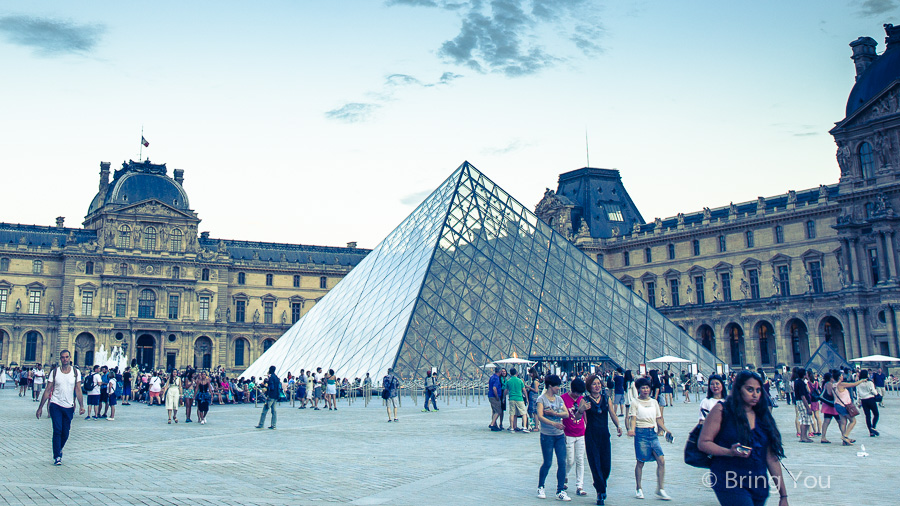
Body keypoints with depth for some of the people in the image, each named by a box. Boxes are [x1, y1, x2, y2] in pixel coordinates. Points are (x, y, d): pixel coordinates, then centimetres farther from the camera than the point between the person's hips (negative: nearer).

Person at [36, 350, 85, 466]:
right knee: (57, 431, -11)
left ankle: (59, 449, 34)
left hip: (69, 407, 2)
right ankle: (57, 456, -4)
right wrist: (40, 407, -1)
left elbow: (78, 390, 0)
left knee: (65, 433, 7)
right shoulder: (54, 372, 0)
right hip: (56, 405, -1)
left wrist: (81, 405, -11)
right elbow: (48, 390, 2)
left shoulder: (76, 372, 2)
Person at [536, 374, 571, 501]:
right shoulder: (541, 399, -6)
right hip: (547, 435, -5)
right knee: (547, 463, 1)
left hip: (560, 435, 5)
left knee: (562, 462, -2)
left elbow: (566, 414, 1)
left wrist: (554, 413, -15)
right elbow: (540, 416, -20)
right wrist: (554, 423, -33)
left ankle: (560, 491, 6)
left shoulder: (559, 399, 10)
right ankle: (540, 487, 23)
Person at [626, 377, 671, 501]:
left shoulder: (654, 402, 14)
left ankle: (660, 489, 2)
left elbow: (658, 419, 18)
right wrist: (632, 429, -25)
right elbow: (633, 418, -8)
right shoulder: (635, 403, 1)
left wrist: (666, 430, 6)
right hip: (641, 433, -4)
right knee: (640, 462, 1)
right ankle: (638, 489, 16)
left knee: (661, 460, -6)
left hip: (653, 433, 4)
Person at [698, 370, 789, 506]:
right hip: (729, 484, -5)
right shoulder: (722, 411, -2)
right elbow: (703, 443, -5)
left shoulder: (763, 416, 11)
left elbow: (772, 457, 11)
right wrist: (730, 452, -20)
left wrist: (783, 495, 9)